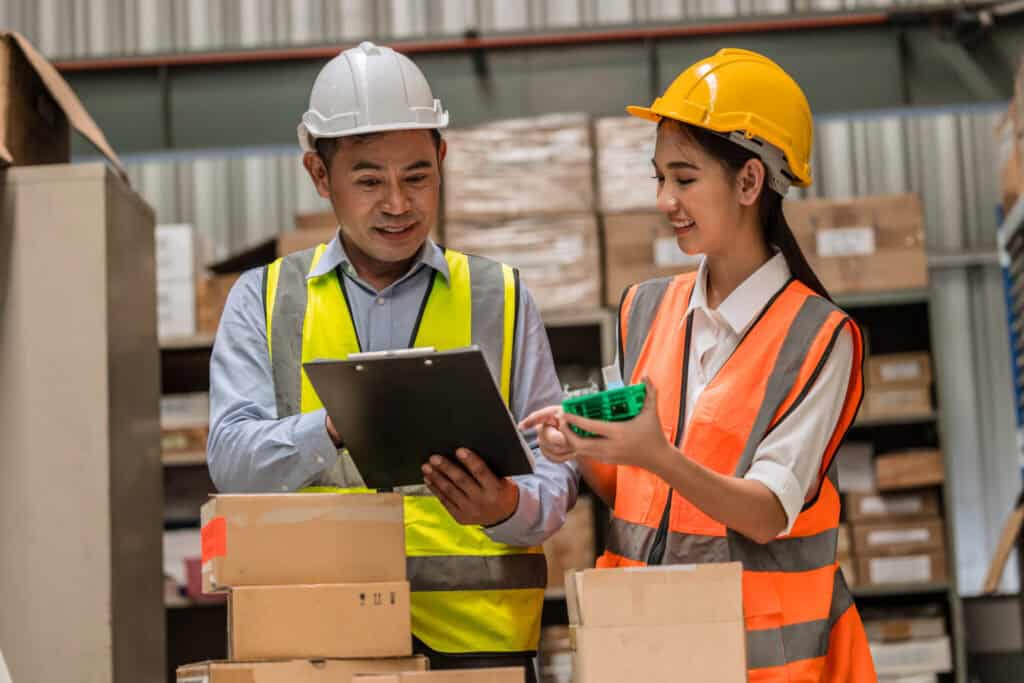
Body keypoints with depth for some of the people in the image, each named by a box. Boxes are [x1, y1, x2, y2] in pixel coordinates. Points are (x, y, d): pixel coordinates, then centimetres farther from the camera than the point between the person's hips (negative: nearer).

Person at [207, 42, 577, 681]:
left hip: (478, 629, 1)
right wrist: (335, 429, -19)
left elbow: (551, 468, 9)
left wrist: (507, 507, -15)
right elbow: (232, 457, 0)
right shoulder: (263, 299, 13)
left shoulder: (501, 298, 13)